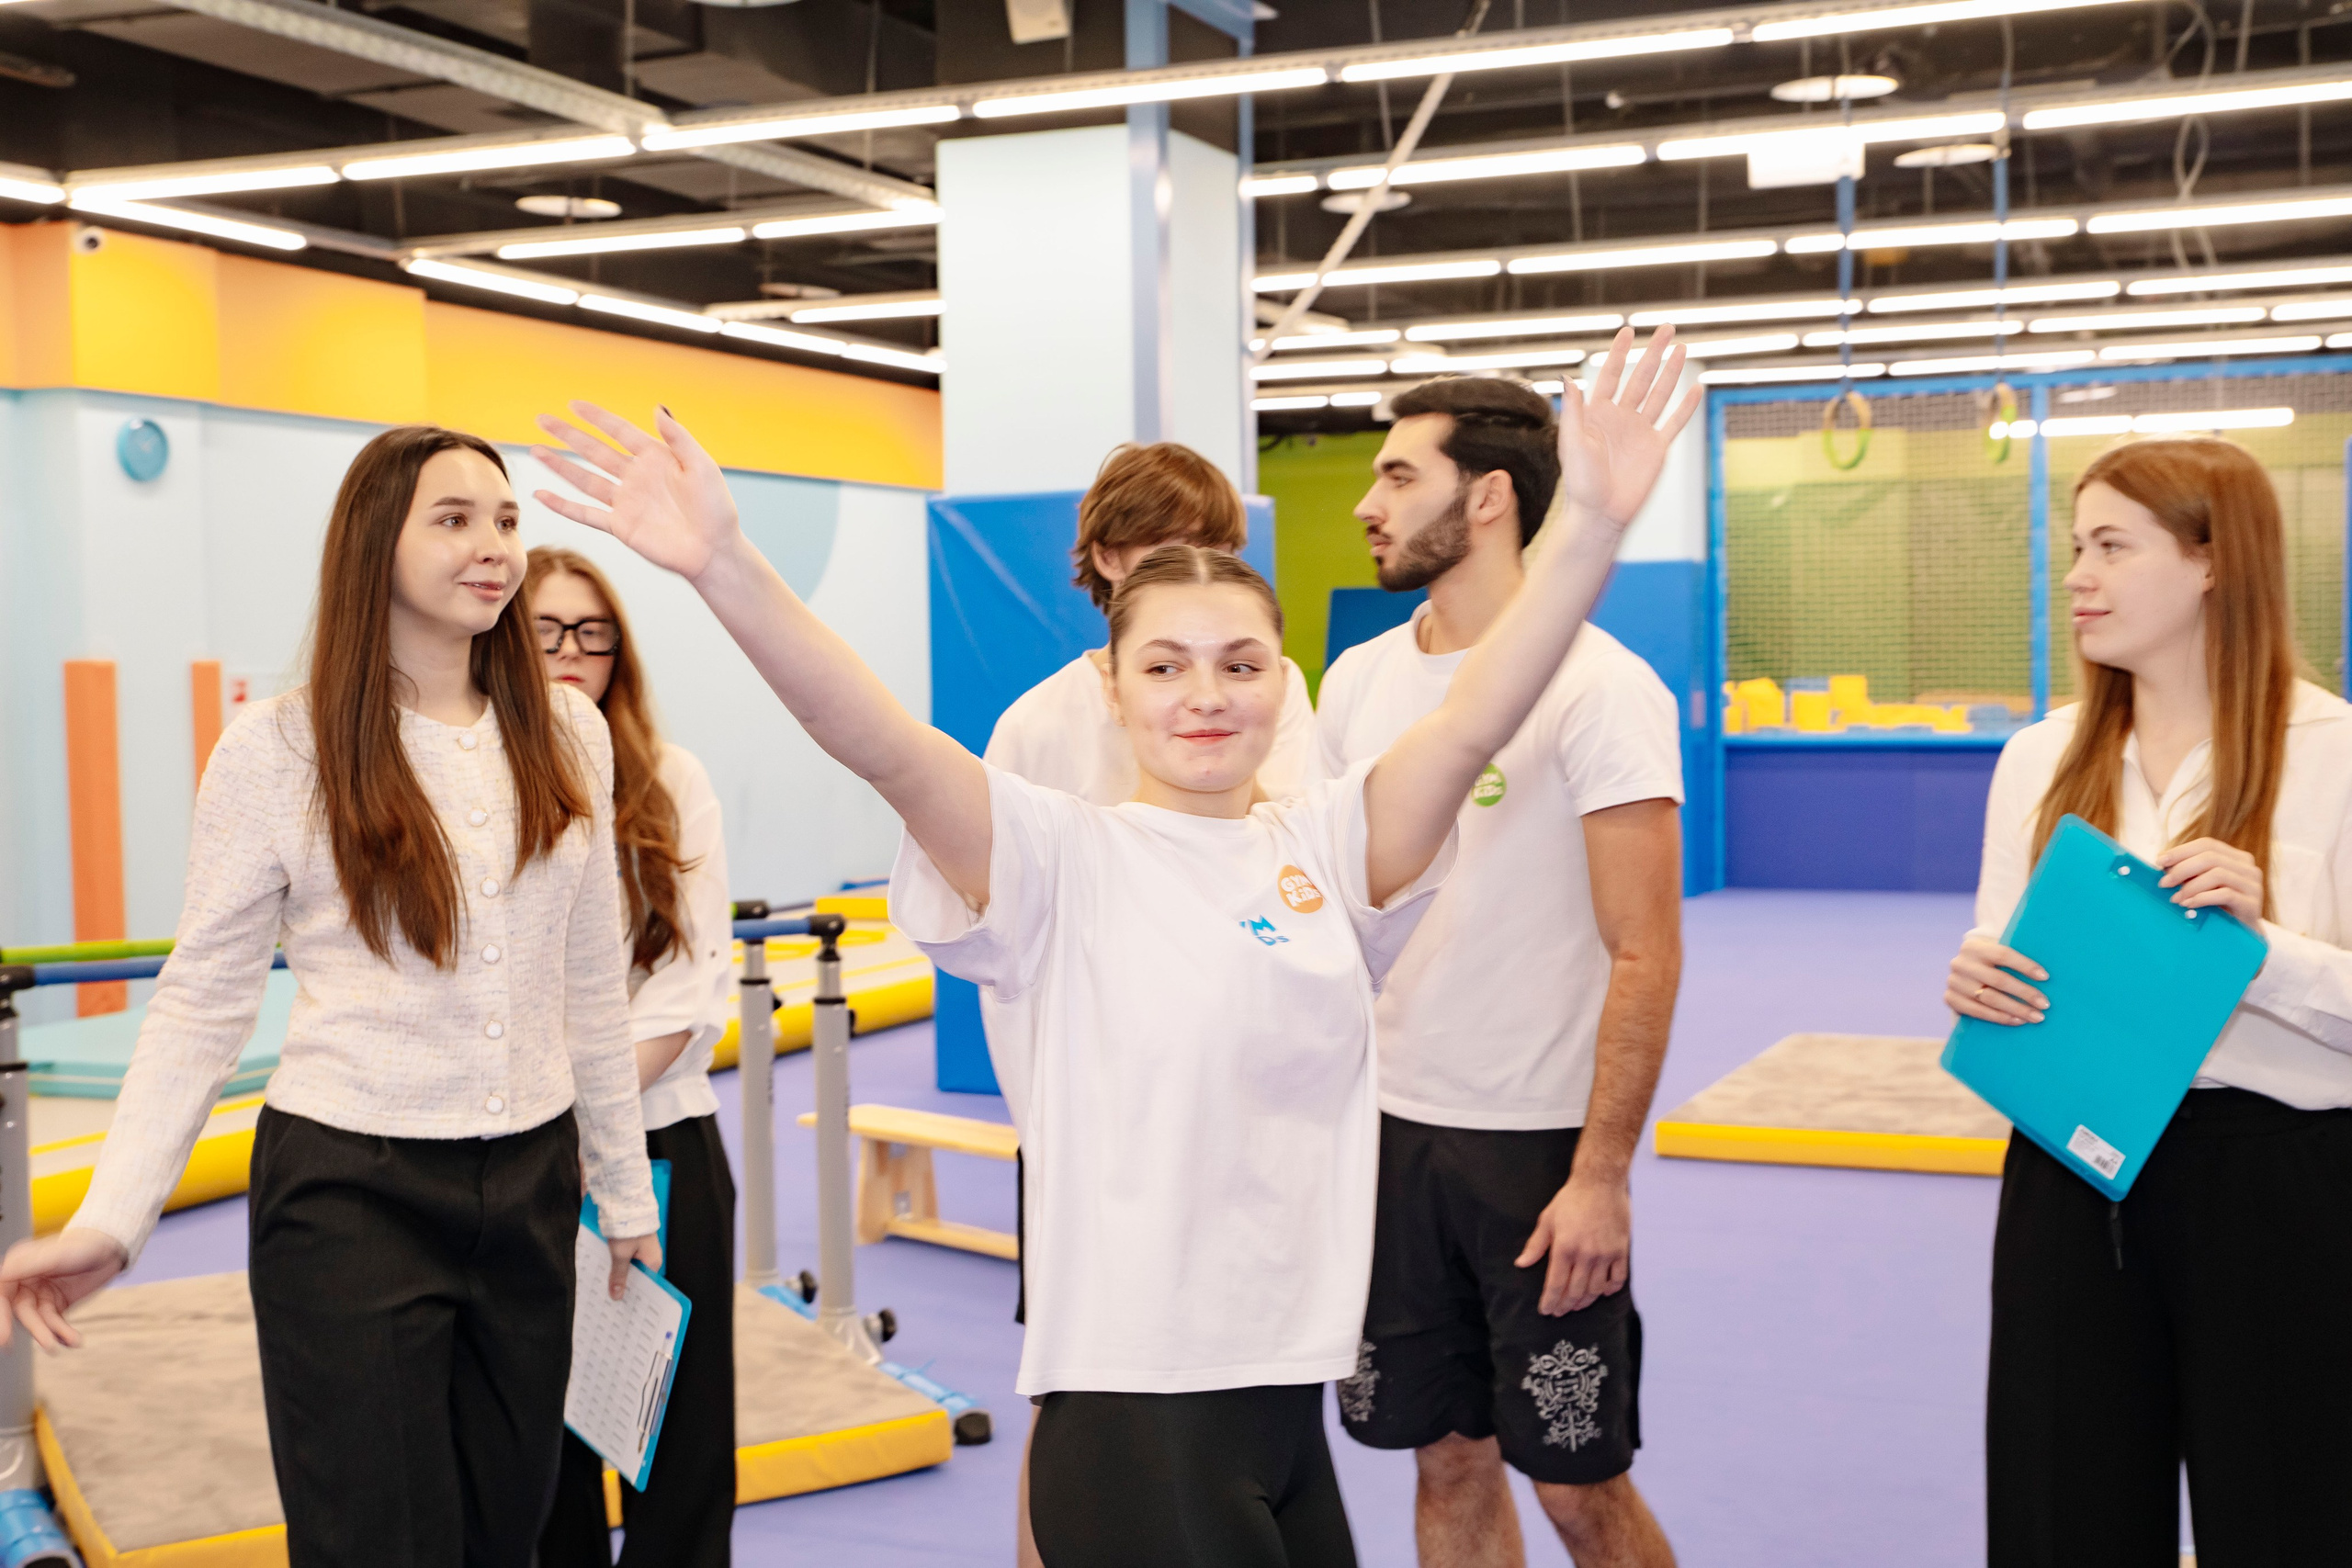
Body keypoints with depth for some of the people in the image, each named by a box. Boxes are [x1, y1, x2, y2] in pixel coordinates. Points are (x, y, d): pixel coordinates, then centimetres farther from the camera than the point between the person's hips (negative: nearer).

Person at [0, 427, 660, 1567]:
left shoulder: (566, 734, 4)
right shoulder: (278, 750, -8)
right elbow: (201, 1003, -5)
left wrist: (624, 1189, 15)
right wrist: (112, 1218, -15)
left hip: (530, 1185, 4)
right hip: (354, 1193, -4)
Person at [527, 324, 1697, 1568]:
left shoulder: (1326, 846, 6)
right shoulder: (1062, 857, -6)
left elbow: (1473, 723, -5)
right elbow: (886, 747, -20)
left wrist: (1592, 524, -17)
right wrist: (722, 567, -34)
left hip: (1294, 1386, 5)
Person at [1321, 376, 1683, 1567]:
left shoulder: (1600, 688, -11)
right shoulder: (1358, 681, 7)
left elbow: (1645, 955, -13)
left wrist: (1601, 1176, -17)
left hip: (1540, 1146, -5)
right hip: (1387, 1129, 5)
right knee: (1446, 1461, 13)